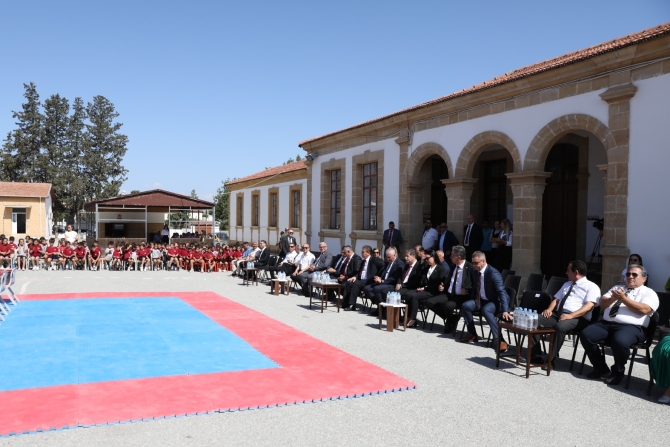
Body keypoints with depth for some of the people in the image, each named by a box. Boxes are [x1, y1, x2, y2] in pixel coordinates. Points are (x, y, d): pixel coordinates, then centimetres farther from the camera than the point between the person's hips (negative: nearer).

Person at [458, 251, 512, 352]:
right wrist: (472, 302, 2)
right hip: (481, 300, 7)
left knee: (485, 310, -38)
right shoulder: (476, 272, 1)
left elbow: (501, 292, -31)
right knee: (465, 305, -17)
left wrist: (505, 310, -41)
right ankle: (472, 334, -1)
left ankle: (498, 339, -32)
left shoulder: (493, 273, -23)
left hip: (495, 302, -7)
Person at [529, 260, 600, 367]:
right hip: (557, 314, 7)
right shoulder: (567, 284, 27)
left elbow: (589, 306, -11)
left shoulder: (591, 287, 4)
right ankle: (537, 356, -13)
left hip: (577, 318, -7)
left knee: (560, 326, -40)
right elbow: (556, 299, 25)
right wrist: (549, 309, 2)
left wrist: (570, 315, -24)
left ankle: (551, 360, -29)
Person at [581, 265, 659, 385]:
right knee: (586, 334, -20)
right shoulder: (617, 288, 26)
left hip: (632, 327, -5)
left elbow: (643, 310, -9)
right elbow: (602, 303, 16)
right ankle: (601, 368, -2)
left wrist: (623, 298, -12)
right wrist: (614, 298, -4)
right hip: (606, 323, 5)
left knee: (619, 341, -38)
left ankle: (617, 372, -8)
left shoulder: (649, 293, 10)